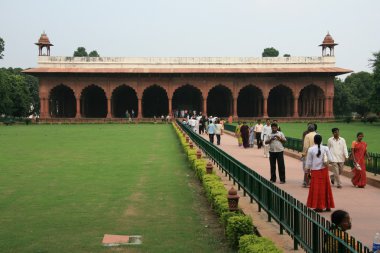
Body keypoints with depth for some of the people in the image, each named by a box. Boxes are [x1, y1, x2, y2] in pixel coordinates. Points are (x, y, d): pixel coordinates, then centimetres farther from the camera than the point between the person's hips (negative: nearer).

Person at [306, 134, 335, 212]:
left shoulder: (311, 149, -7)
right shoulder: (325, 148, -4)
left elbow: (308, 162, -3)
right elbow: (330, 159, -9)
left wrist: (308, 170, 8)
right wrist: (325, 161, 9)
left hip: (315, 171, -2)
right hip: (324, 170, 2)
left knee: (316, 188, 4)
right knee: (325, 188, 11)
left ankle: (318, 206, 4)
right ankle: (327, 206, 18)